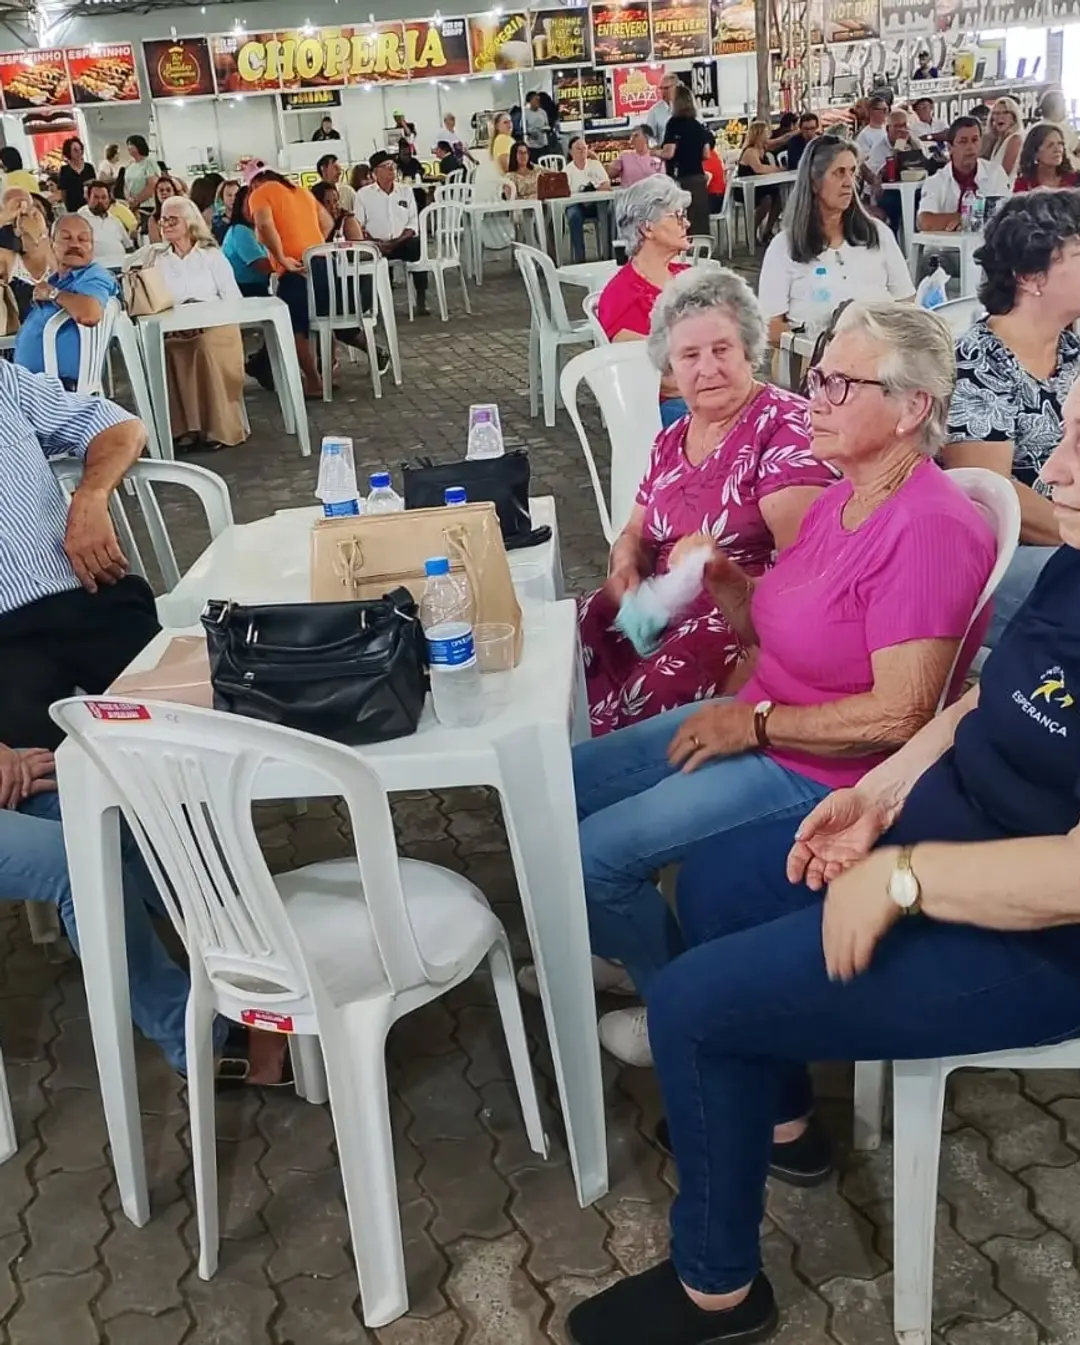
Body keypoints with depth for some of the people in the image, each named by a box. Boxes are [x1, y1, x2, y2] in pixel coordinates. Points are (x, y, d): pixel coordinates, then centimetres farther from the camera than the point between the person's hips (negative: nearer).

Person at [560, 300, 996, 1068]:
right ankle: (629, 950, 33)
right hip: (760, 725, 9)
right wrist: (723, 581, -7)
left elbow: (899, 716, -27)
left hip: (825, 771, -9)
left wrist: (755, 723, -18)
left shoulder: (929, 528, -23)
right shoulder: (840, 500, 6)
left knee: (596, 854, -12)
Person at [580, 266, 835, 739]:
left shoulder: (785, 423, -7)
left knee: (654, 691, -33)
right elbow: (636, 534, 23)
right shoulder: (670, 441, 16)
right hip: (667, 607, 7)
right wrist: (625, 568, 0)